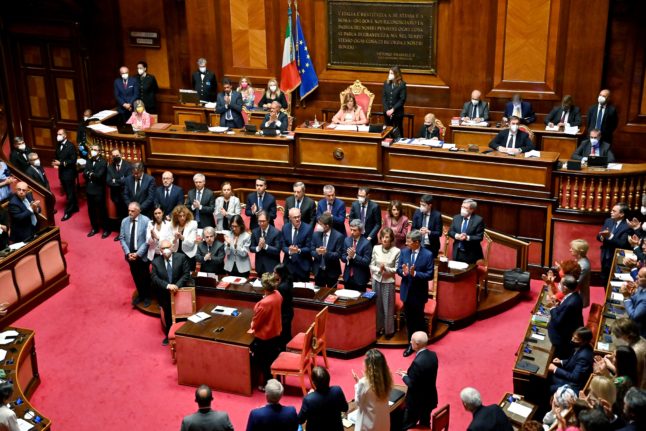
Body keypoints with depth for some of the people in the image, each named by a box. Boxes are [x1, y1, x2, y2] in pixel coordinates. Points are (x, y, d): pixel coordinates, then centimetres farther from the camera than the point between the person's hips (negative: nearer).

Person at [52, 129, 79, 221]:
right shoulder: (58, 145, 7)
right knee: (68, 192, 16)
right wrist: (55, 163, -5)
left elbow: (73, 160, -19)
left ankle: (68, 212, 5)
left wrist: (61, 163, -22)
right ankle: (74, 207, 30)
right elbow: (56, 157, 17)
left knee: (70, 193, 1)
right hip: (62, 172, 7)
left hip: (69, 173, -7)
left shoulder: (70, 146, -15)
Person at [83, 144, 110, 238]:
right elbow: (84, 174, 0)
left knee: (101, 210, 1)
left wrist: (90, 174, -10)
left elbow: (99, 175, -20)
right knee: (91, 210, 14)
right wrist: (93, 175, -16)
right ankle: (95, 228, 28)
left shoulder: (103, 162, -9)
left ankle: (106, 229, 12)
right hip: (89, 189, 6)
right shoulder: (88, 161, 10)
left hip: (99, 190, -6)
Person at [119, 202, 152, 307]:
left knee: (145, 276, 12)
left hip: (142, 255, -4)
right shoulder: (124, 221, -3)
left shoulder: (146, 221, -16)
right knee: (135, 276, 16)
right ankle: (140, 294, 36)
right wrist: (128, 253, -10)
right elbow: (122, 238, 1)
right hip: (130, 254, 4)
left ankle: (147, 296, 31)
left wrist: (138, 254, -18)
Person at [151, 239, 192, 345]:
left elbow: (186, 274, -11)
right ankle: (169, 335, 34)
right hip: (164, 294, 2)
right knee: (168, 315, 16)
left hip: (179, 291, -2)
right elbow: (154, 278, -12)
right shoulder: (156, 262, -5)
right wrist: (167, 286, -27)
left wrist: (177, 285, -25)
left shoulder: (181, 257, -8)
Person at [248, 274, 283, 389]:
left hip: (264, 335, -8)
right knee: (274, 358, 24)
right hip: (276, 331, 8)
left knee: (262, 362, 12)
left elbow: (257, 319, -17)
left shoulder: (264, 303, -34)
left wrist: (252, 328, 1)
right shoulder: (278, 295, -10)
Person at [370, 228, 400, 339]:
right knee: (377, 306, 13)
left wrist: (386, 269, -22)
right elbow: (371, 266, 3)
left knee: (388, 307, 6)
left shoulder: (396, 251, -11)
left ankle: (389, 330, 20)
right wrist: (379, 270, -16)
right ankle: (378, 328, 28)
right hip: (376, 280, 3)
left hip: (388, 282, -3)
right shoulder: (376, 248, -1)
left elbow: (397, 269, -8)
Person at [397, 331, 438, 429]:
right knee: (425, 425, 24)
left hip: (417, 402, -8)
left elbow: (412, 385, -24)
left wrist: (404, 376, -6)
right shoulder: (433, 355, -6)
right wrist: (409, 373, 6)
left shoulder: (417, 362, -31)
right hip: (429, 398, 8)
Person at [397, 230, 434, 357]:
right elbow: (398, 269, 1)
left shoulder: (428, 255, -15)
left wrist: (415, 273, -28)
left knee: (419, 320, 10)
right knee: (409, 319, 15)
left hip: (419, 293, -4)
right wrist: (404, 272, -22)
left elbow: (430, 275, -15)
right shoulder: (404, 252, -3)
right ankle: (411, 344, 29)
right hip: (406, 291, 4)